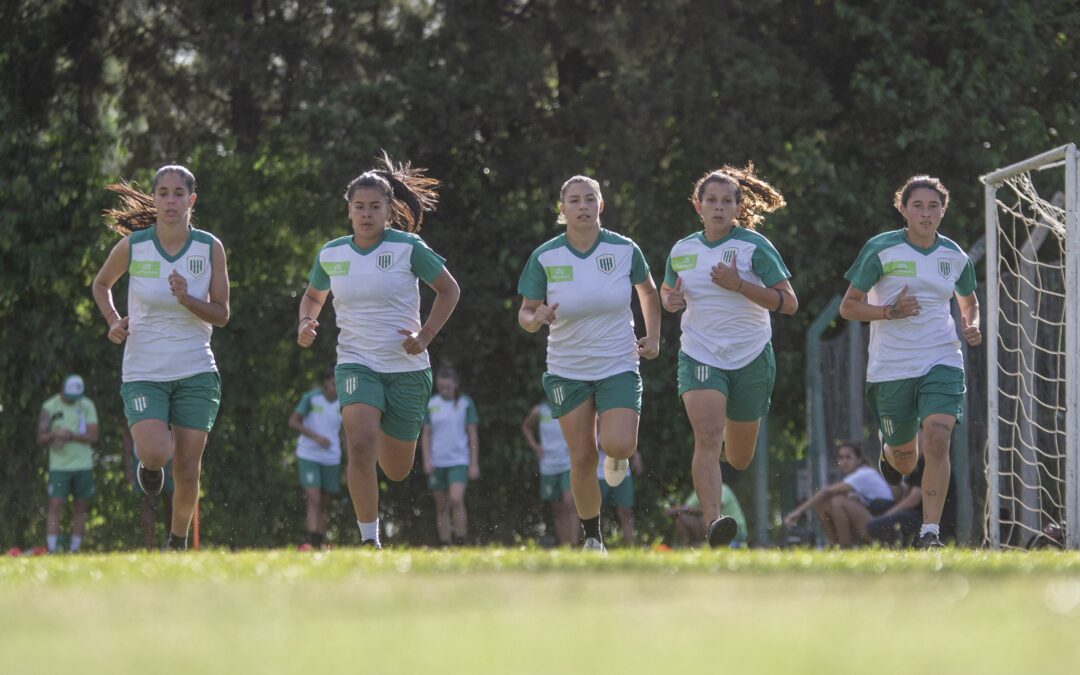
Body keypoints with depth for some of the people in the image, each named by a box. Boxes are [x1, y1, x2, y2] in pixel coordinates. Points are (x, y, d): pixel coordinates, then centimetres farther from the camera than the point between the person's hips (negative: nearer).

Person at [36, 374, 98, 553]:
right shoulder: (49, 407, -1)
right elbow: (41, 439, -2)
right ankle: (51, 549, -12)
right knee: (55, 505, -10)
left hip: (83, 464, 2)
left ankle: (75, 549, 10)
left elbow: (93, 437, -5)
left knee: (80, 508, 4)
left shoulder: (87, 406, 3)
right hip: (59, 466, -2)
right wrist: (54, 434, -23)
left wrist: (71, 436, -19)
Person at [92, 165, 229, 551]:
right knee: (156, 454, -23)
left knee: (187, 470, -2)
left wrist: (186, 299, -20)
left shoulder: (210, 248, -4)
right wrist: (113, 321, -4)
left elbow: (221, 315, -1)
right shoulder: (133, 245, -6)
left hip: (195, 374, 1)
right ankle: (148, 463, 15)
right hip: (143, 372, -1)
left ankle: (178, 543, 22)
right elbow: (101, 284, 13)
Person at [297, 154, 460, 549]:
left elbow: (449, 290, 3)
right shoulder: (331, 254, 2)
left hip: (406, 367, 0)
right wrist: (306, 323, -1)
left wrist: (425, 335, -8)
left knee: (396, 471, 10)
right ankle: (369, 540, -20)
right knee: (360, 443, -27)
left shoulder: (408, 247, -7)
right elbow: (313, 295, 21)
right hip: (357, 364, 0)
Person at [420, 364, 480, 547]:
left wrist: (474, 464, -1)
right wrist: (427, 460, -1)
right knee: (441, 506, 5)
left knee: (456, 499, -20)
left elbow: (473, 434, 2)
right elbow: (426, 434, 9)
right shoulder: (431, 404, 5)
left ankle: (461, 542, -16)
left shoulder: (465, 403, 0)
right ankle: (444, 545, 10)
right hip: (437, 462, 3)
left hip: (459, 461, -3)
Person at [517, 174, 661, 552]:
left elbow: (648, 291, 14)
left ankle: (616, 457, 19)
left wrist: (653, 337, 7)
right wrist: (536, 319, -24)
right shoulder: (545, 258, -8)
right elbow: (525, 314, -1)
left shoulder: (624, 250, -5)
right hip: (567, 372, 0)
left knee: (619, 446, -19)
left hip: (618, 367, 0)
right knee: (582, 459, -1)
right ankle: (592, 538, 16)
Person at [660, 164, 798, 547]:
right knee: (707, 436, -25)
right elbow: (667, 292, 22)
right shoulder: (682, 251, 3)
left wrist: (739, 285, -22)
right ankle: (714, 523, -33)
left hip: (751, 357, -1)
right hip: (700, 355, 1)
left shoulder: (753, 246, -8)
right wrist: (671, 300, -3)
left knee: (739, 459, 13)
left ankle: (729, 445, 51)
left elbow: (788, 303, -11)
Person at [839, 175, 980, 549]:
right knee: (905, 460, 10)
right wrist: (890, 311, -20)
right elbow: (848, 306, -3)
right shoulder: (880, 249, -6)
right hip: (891, 366, -1)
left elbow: (968, 300, 25)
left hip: (942, 363, 1)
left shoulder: (954, 256, 5)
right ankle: (889, 450, 49)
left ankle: (930, 532, -17)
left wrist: (971, 325, 2)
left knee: (936, 440, -20)